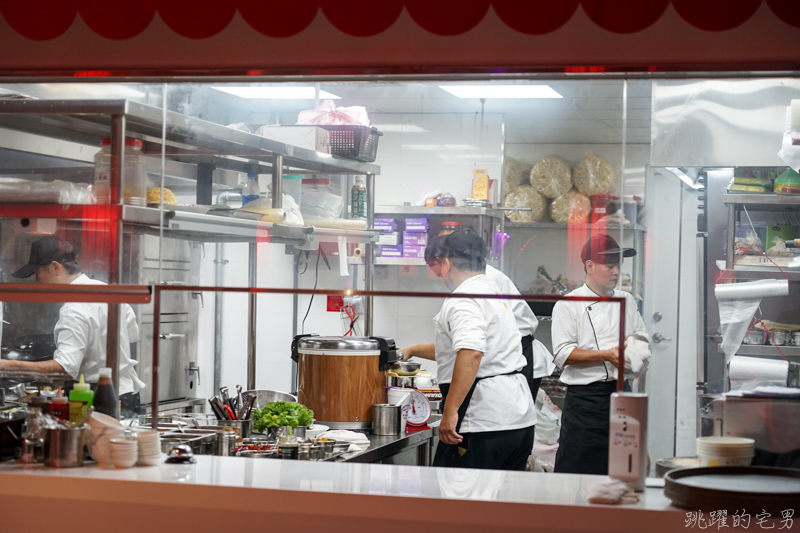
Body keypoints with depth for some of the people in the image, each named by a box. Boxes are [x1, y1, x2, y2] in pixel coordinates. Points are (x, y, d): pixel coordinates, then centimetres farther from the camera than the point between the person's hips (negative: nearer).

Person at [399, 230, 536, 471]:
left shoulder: (463, 299, -10)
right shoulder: (492, 291, 22)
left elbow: (470, 353, -27)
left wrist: (450, 411, -27)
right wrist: (412, 350, 48)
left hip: (484, 421, -10)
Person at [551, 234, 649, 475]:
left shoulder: (626, 301, 15)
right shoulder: (568, 305, -2)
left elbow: (642, 336, 22)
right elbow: (563, 353, -10)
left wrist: (635, 340, -2)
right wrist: (605, 355, -18)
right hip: (585, 398, -5)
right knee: (576, 468, -5)